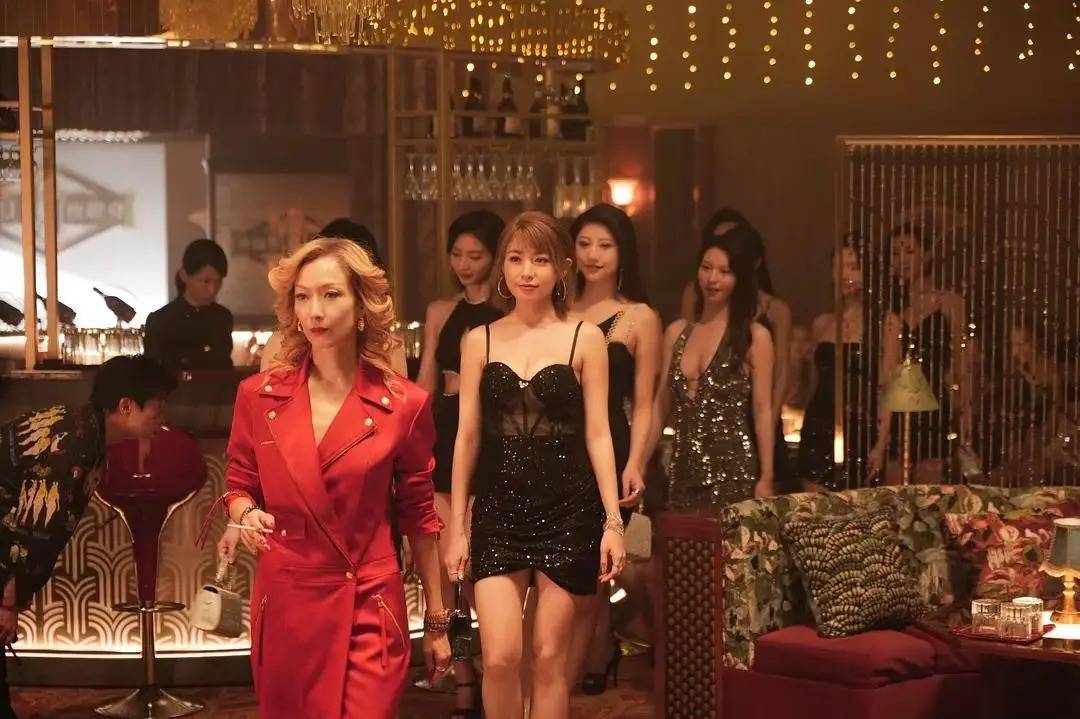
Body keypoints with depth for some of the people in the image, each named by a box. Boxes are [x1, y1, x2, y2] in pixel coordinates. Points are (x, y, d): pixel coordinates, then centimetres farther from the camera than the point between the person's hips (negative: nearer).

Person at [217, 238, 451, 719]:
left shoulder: (404, 404, -3)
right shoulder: (259, 395, 0)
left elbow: (418, 514, 5)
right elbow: (238, 485, 13)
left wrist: (436, 621, 9)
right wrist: (247, 516, -12)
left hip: (367, 611, -2)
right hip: (282, 606, 2)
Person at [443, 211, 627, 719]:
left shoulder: (584, 338, 2)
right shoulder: (480, 341, 7)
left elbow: (598, 434, 1)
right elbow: (467, 437, 8)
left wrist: (613, 520, -5)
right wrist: (457, 526, 6)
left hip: (568, 511, -1)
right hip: (499, 510, 1)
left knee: (550, 657, 3)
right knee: (500, 657, -9)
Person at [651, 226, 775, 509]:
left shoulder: (754, 336, -2)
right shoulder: (676, 332, 11)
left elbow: (762, 410, -4)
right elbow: (661, 405, 13)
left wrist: (766, 478, -8)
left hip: (733, 469, -4)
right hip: (684, 470, 4)